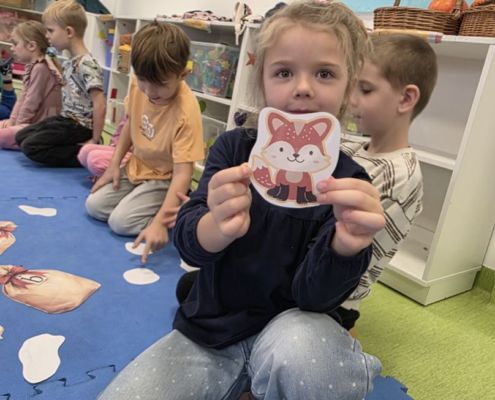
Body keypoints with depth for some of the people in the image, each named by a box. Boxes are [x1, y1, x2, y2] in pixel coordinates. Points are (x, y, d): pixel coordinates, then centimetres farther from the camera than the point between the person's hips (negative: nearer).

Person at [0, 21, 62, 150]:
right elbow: (23, 97, 18)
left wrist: (18, 123, -9)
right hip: (33, 121, 11)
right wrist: (13, 119, 10)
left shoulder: (40, 68, -18)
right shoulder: (32, 67, 16)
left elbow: (32, 101, -18)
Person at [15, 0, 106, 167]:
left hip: (80, 125, -10)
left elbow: (100, 104, -25)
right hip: (67, 118, 10)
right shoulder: (69, 62, 9)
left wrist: (95, 139, -21)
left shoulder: (86, 65, -21)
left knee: (31, 146, -13)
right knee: (21, 136, 14)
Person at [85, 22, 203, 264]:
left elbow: (182, 174, -35)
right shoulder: (139, 85, -13)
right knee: (94, 206, -2)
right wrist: (114, 164, 4)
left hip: (164, 179, -7)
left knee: (121, 222, -19)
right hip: (136, 167, 7)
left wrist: (159, 222, -42)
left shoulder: (186, 113, -33)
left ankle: (178, 214, 1)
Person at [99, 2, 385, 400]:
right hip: (210, 329, 2)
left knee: (301, 354, -35)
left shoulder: (347, 180, -10)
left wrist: (346, 245, -39)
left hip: (288, 326, -1)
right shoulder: (233, 148, -5)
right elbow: (187, 243, -15)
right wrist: (218, 227, -39)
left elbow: (314, 295, -17)